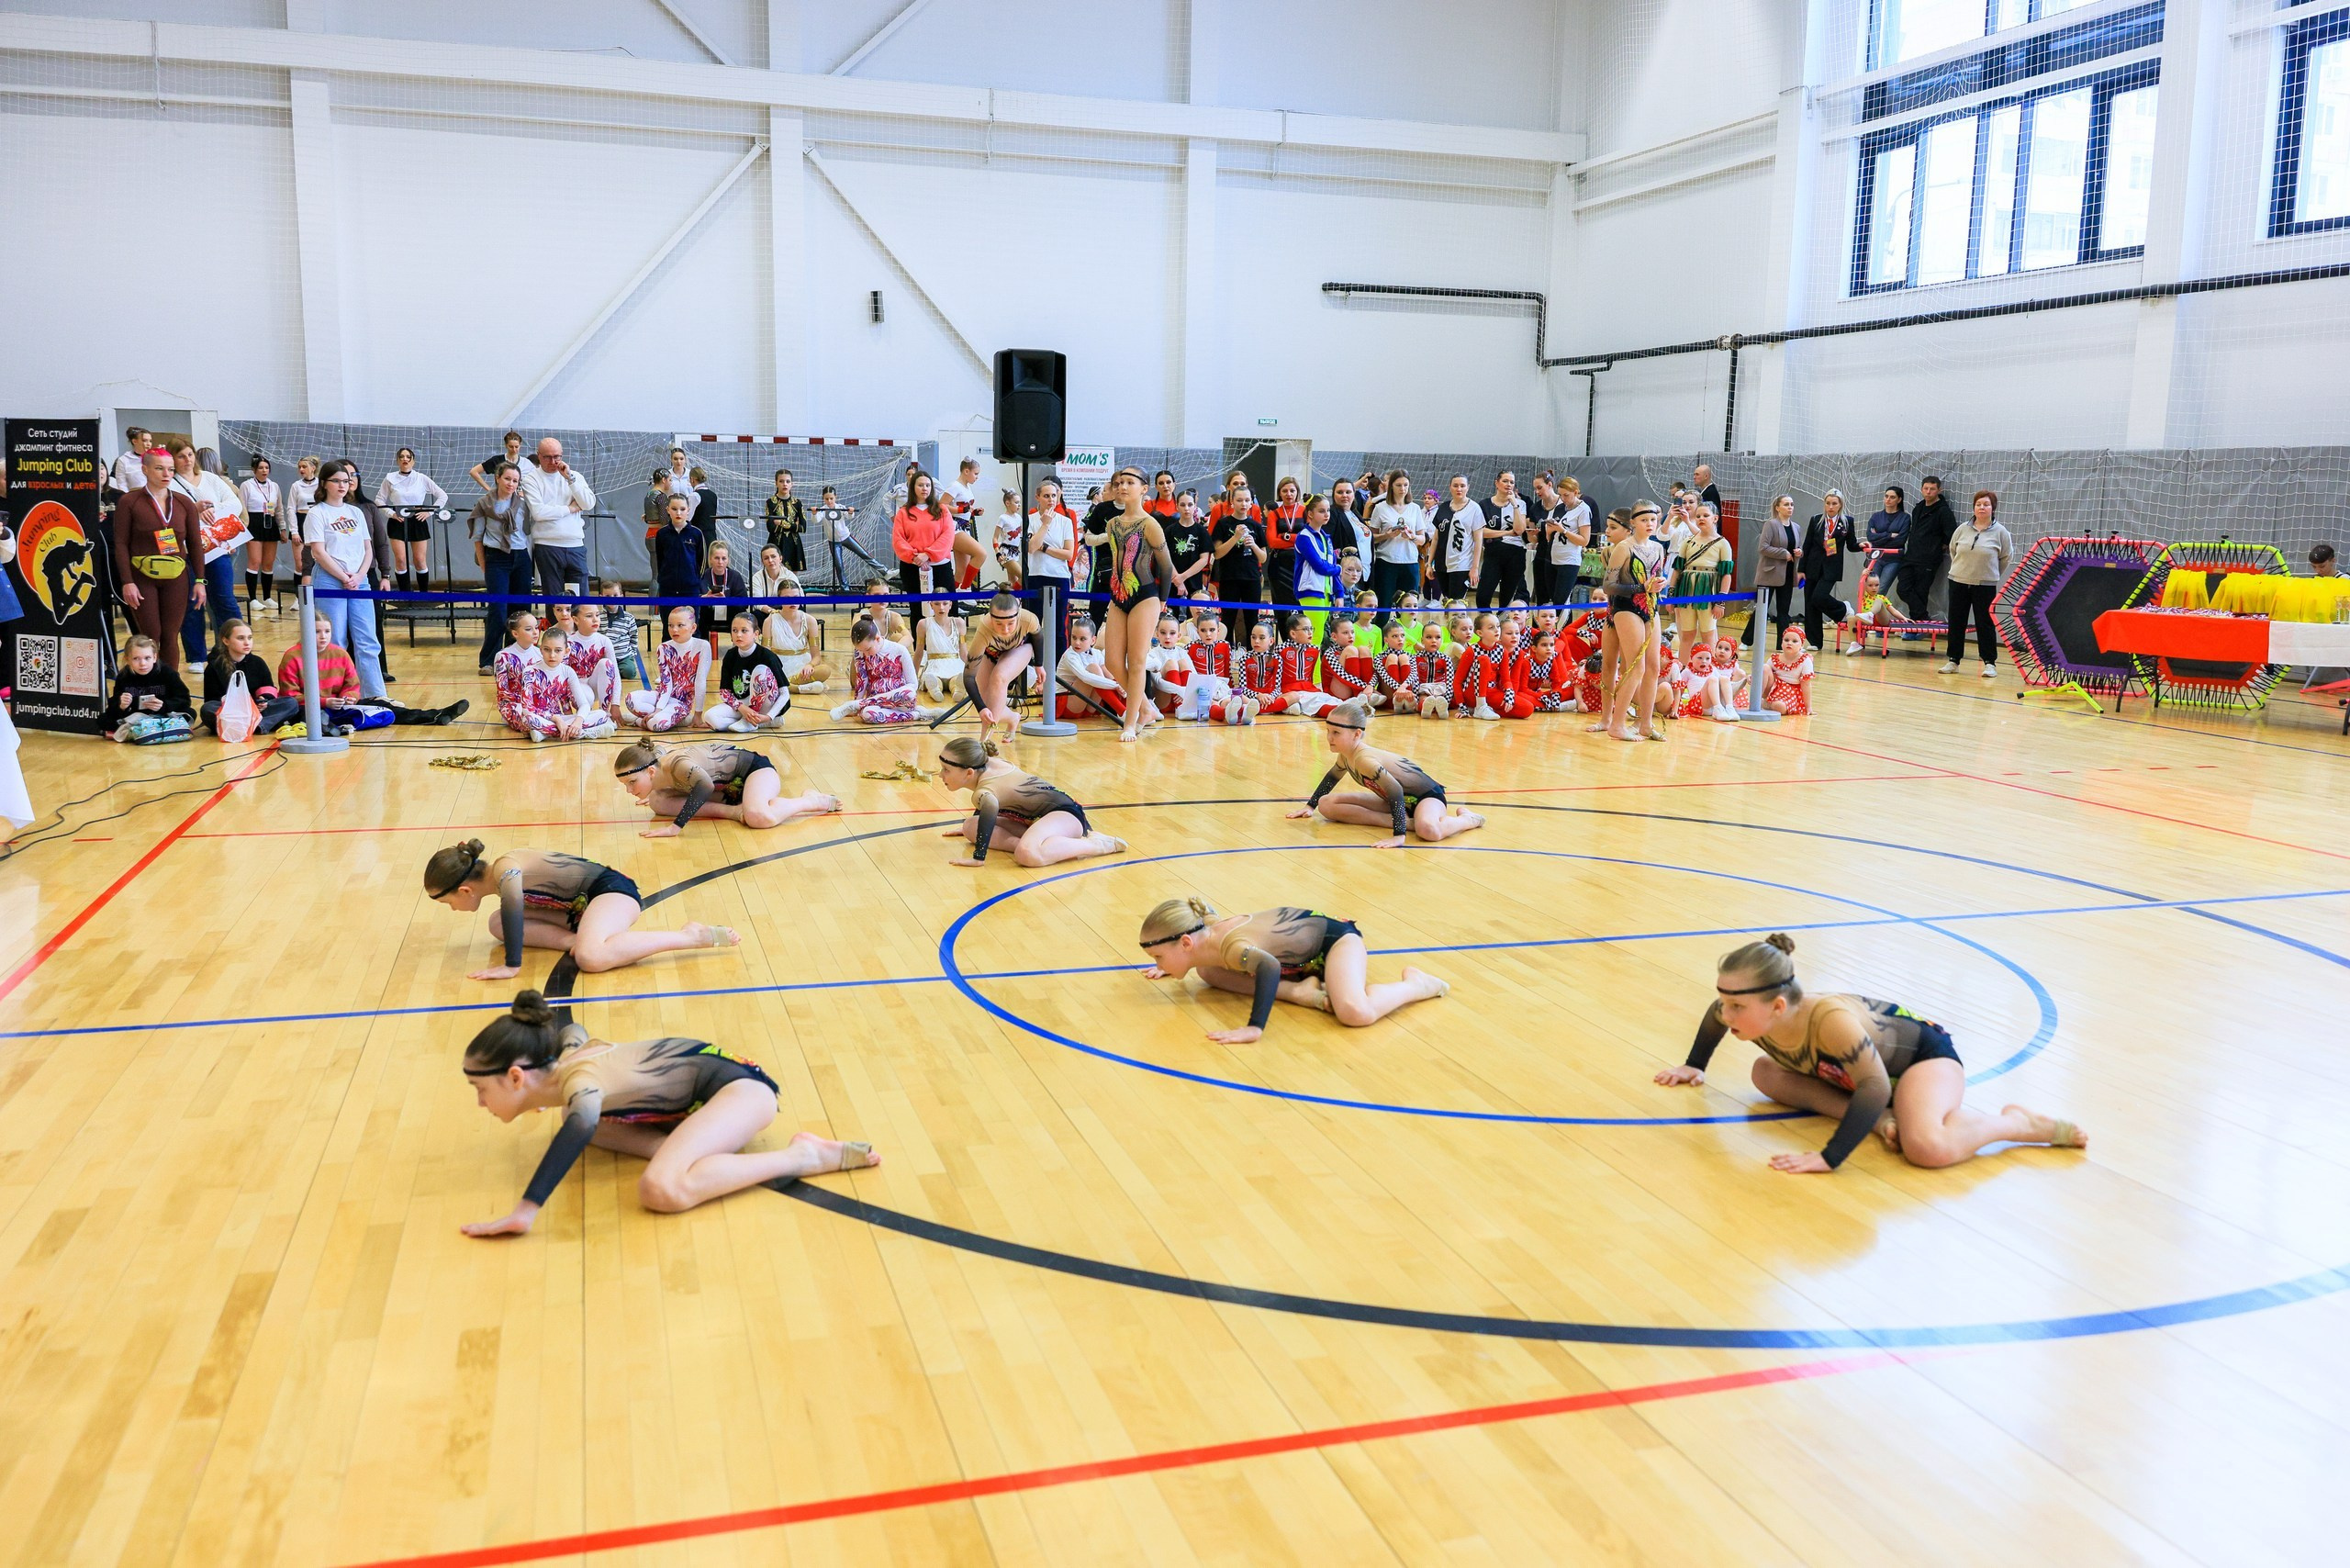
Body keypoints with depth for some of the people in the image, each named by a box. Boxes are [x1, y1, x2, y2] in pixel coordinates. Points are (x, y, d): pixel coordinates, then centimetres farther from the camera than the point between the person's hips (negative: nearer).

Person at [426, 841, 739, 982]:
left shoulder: (504, 869, -22)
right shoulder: (499, 870, 7)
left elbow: (513, 907, -42)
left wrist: (512, 966, -43)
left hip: (612, 889, -10)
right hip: (582, 906, 10)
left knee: (590, 958, -40)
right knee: (496, 926, 7)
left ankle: (692, 936, -29)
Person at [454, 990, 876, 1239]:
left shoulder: (578, 1080, -25)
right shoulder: (566, 1052, 2)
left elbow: (581, 1127, -49)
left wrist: (526, 1211, -51)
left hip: (738, 1084, -10)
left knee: (661, 1190, -33)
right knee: (578, 1119, 8)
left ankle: (802, 1157, -20)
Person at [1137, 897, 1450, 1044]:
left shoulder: (1230, 947, -37)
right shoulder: (1204, 927, -10)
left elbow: (1269, 968, -59)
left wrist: (1254, 1028, -61)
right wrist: (1177, 966, 16)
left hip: (1335, 937, -9)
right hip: (1304, 932, 9)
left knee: (1356, 1013, -38)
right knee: (1207, 972, -4)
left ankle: (1417, 985, -8)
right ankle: (1300, 991, -5)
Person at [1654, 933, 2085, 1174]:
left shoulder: (1829, 1021, -44)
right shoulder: (1746, 1014, -22)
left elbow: (1875, 1088, -47)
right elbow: (1714, 1016, 2)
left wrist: (1828, 1158, -49)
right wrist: (1695, 1066, 14)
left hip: (1925, 1052, -8)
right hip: (1854, 1066, 8)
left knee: (1928, 1148, -34)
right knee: (1765, 1073, 0)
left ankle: (2018, 1122, -6)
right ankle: (1876, 1118, -9)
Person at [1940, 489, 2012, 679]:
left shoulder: (2000, 532, -5)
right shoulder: (1962, 529, 1)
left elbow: (2007, 557, 4)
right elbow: (1952, 550, 16)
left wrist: (1991, 573, 8)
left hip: (1985, 585, -3)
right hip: (1959, 583, 3)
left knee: (1985, 624, -1)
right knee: (1956, 623, 7)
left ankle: (1990, 663, 6)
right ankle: (1953, 660, 14)